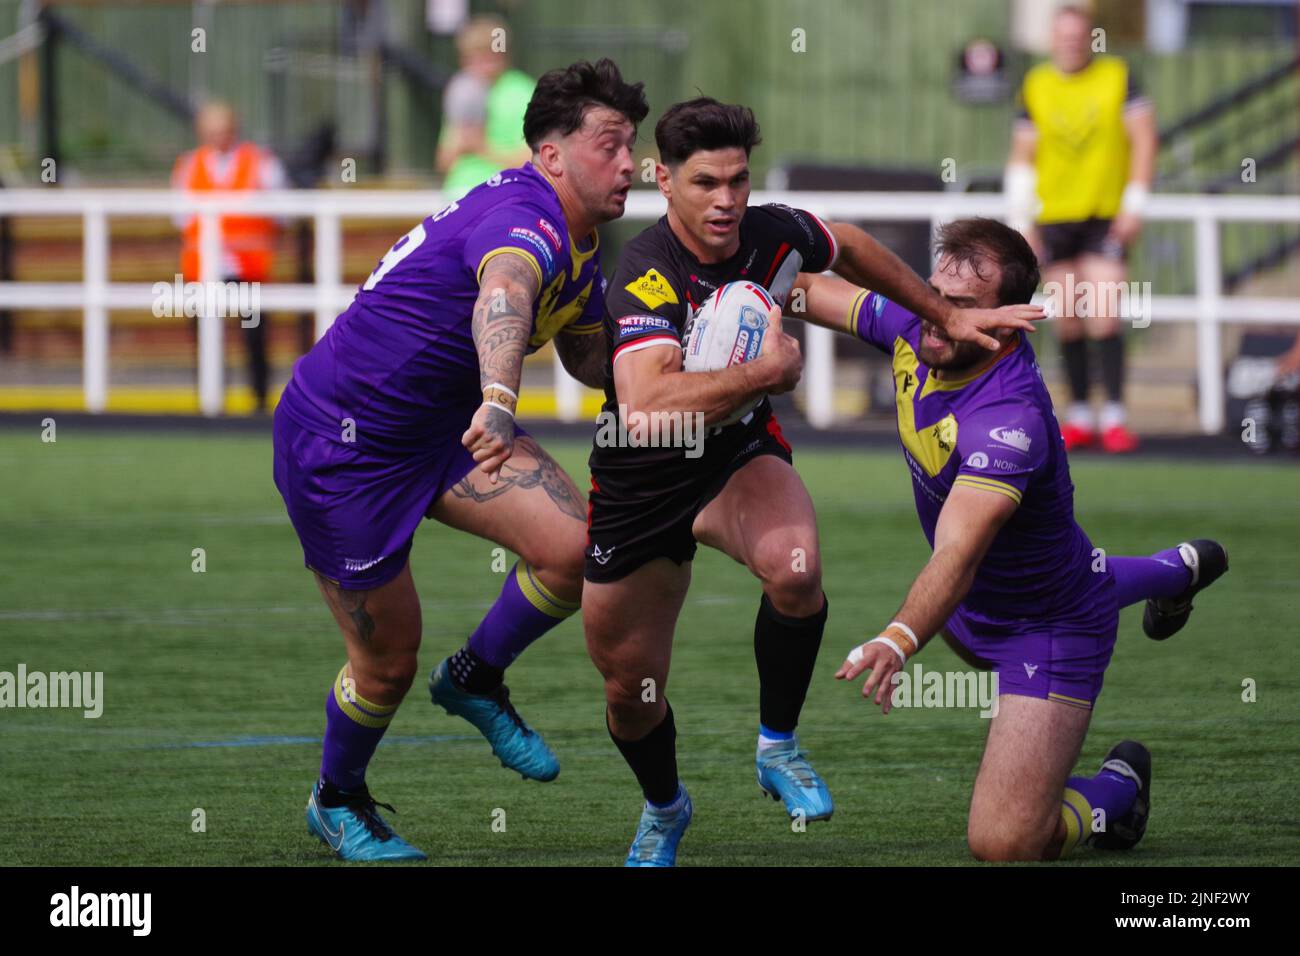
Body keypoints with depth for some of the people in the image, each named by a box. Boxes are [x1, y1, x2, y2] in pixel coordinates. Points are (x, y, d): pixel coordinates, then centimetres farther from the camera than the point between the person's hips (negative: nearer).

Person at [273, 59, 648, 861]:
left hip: (445, 426, 8)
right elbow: (501, 297, -52)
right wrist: (497, 402, -71)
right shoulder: (524, 221, -28)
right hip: (340, 442, -8)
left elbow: (590, 357, 20)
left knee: (574, 547, -14)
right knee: (388, 663, 2)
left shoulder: (584, 247, 4)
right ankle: (338, 801, 32)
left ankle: (477, 680, 14)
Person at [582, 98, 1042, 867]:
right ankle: (664, 809, 43)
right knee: (631, 692, 8)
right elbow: (644, 406, -46)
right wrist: (764, 371, -39)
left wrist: (948, 315, 15)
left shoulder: (773, 234, -13)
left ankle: (779, 746, -8)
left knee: (794, 570, -33)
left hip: (739, 456, 2)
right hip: (641, 483, -2)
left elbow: (847, 247, 13)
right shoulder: (648, 277, -30)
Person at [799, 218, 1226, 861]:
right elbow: (823, 293, 3)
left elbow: (958, 555, -51)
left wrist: (899, 640, -66)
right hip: (977, 608, 9)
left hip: (1050, 631, -9)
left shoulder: (1009, 418, -40)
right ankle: (1174, 573, 62)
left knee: (1005, 844, -17)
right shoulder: (916, 327, -17)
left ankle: (1116, 789, 17)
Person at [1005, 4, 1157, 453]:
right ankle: (1079, 415, 12)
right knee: (1068, 321, 3)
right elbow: (1022, 156, 9)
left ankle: (1114, 417, -10)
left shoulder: (1117, 77, 0)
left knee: (1104, 319, -12)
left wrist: (1134, 204, -9)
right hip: (1054, 218, 3)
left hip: (1107, 217, -3)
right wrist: (1021, 222, 3)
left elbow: (1144, 139, -1)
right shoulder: (1035, 87, 7)